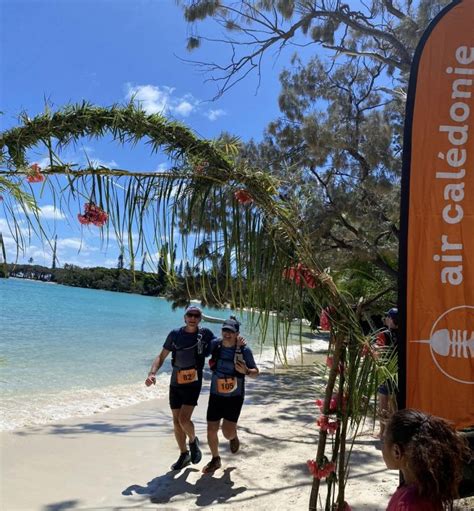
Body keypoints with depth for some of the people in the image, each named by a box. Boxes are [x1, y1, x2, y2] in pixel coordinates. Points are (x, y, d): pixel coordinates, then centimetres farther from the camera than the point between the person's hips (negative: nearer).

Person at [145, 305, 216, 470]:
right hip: (175, 384, 3)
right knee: (176, 422, 10)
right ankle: (184, 455, 30)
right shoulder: (175, 334, -2)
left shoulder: (205, 334, -5)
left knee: (184, 419, -15)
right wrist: (152, 373, -15)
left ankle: (193, 441, 17)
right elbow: (161, 357, 1)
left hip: (193, 384, -3)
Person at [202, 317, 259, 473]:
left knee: (228, 431, -10)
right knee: (211, 430, 4)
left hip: (234, 397, -3)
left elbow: (256, 373, -6)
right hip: (216, 395, 3)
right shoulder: (215, 345, -8)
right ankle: (215, 460, 31)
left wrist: (246, 371, -24)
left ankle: (233, 437, 30)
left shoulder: (244, 350, -15)